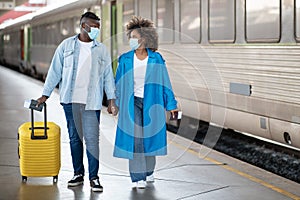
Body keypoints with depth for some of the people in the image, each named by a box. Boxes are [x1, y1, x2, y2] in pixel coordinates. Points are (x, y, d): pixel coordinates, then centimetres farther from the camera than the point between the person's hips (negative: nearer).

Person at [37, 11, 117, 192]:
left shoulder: (102, 50, 6)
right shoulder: (66, 45, 5)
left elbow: (108, 75, 8)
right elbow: (55, 71, 7)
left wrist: (112, 99, 1)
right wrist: (45, 94, 4)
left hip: (91, 102, -1)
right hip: (70, 100, 1)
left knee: (92, 139, -6)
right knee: (74, 138, 8)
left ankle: (94, 177, 1)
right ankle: (78, 174, 18)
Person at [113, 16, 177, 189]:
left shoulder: (156, 59, -2)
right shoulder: (125, 60, -1)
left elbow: (164, 83, 3)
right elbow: (119, 83, 8)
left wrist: (171, 104, 4)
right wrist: (117, 103, 10)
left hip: (151, 103, 0)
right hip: (132, 103, 0)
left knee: (150, 136, 10)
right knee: (134, 138, -8)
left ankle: (148, 171, 31)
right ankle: (138, 177, -5)